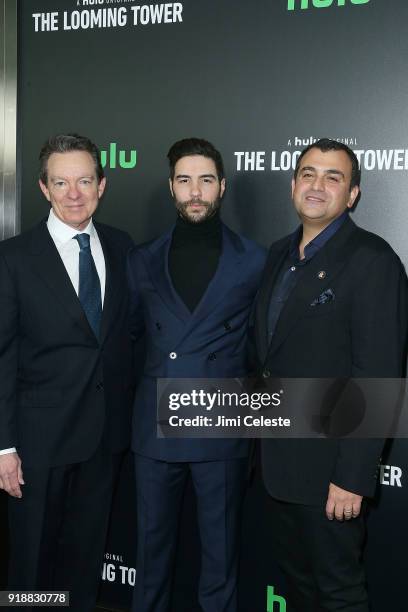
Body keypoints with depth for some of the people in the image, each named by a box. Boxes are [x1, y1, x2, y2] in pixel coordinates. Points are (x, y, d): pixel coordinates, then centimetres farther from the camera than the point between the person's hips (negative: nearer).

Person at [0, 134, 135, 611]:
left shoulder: (122, 247, 3)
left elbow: (127, 333, 9)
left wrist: (129, 412, 5)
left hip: (106, 430, 4)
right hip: (42, 434, -3)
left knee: (87, 549, 17)